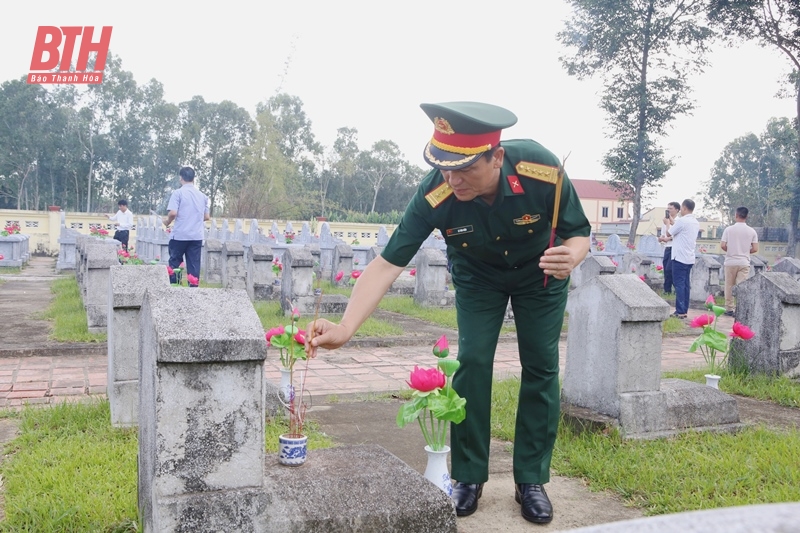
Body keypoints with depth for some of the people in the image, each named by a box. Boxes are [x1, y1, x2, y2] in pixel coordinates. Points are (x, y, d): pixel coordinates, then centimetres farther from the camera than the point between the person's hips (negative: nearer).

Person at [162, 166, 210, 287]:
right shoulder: (202, 195, 9)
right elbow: (206, 216, 13)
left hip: (180, 235, -3)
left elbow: (173, 213, -14)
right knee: (194, 265, 4)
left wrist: (167, 222, 5)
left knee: (174, 263, 9)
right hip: (197, 236, 3)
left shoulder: (178, 193, -5)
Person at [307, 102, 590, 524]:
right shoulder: (435, 196, -37)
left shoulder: (542, 170, -37)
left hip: (539, 273, 0)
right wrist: (345, 328, -47)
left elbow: (579, 232, -20)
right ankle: (469, 477, 7)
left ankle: (531, 480, 12)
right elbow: (387, 263, -36)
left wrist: (570, 256, -44)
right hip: (477, 276, 0)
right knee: (471, 362, -9)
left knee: (541, 367, -2)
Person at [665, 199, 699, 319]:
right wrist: (672, 223, 25)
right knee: (686, 284, 10)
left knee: (679, 284, -5)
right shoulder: (695, 222, 12)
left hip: (680, 257, -8)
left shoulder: (682, 221, -14)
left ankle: (680, 311, -6)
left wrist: (667, 223, 15)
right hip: (690, 258, 8)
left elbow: (669, 233, -3)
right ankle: (685, 311, 12)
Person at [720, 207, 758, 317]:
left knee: (729, 286, 10)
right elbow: (755, 249, -3)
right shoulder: (752, 231, -2)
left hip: (730, 262, 0)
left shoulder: (729, 229, -6)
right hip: (744, 262, 0)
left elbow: (723, 245, -9)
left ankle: (729, 309, 15)